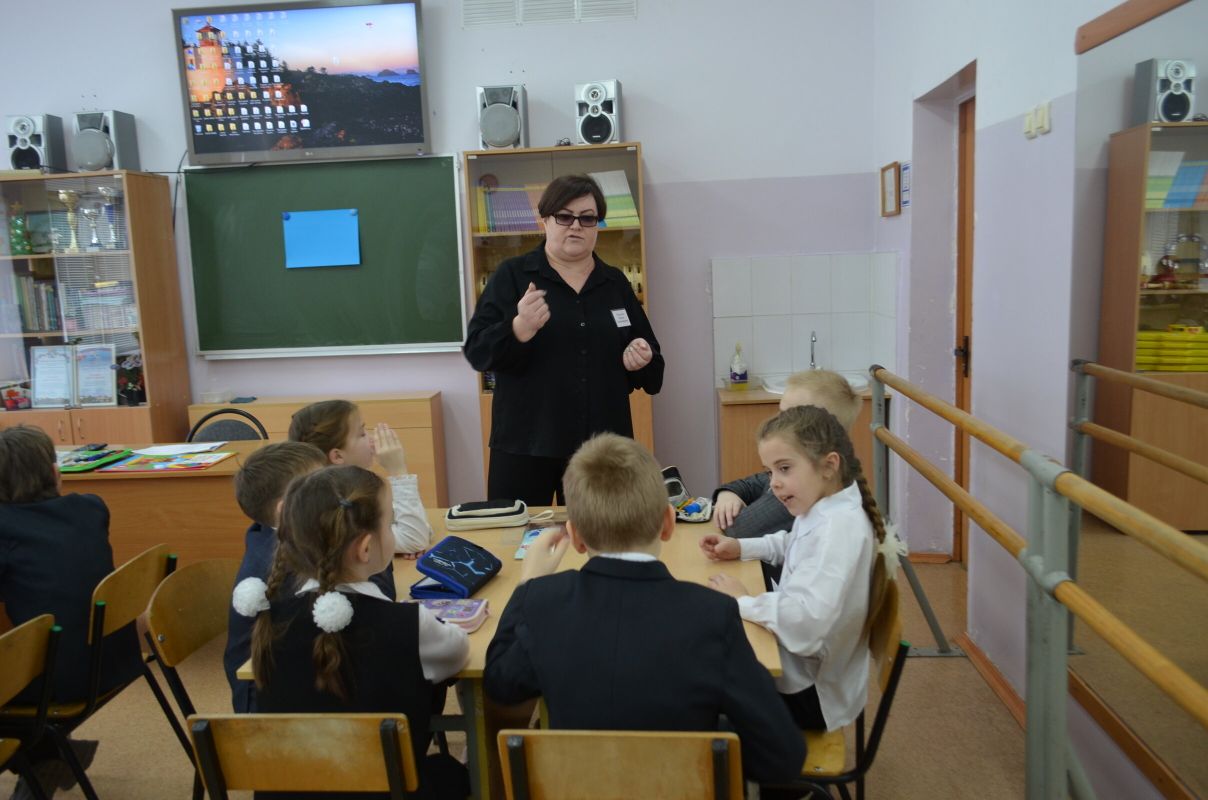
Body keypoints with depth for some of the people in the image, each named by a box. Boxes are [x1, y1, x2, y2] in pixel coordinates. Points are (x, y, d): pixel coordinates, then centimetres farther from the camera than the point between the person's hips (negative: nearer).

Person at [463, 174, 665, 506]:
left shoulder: (615, 283, 11)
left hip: (602, 445, 3)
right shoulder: (512, 276, 1)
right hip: (525, 444, -3)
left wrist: (642, 360, -5)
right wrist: (520, 329, -26)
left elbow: (652, 363, 18)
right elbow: (477, 351, -8)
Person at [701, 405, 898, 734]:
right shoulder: (824, 509, 1)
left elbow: (804, 619, -39)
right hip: (799, 668, 9)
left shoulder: (838, 526, -29)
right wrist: (739, 547, 8)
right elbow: (790, 545, 24)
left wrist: (742, 602, -23)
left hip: (810, 693, -9)